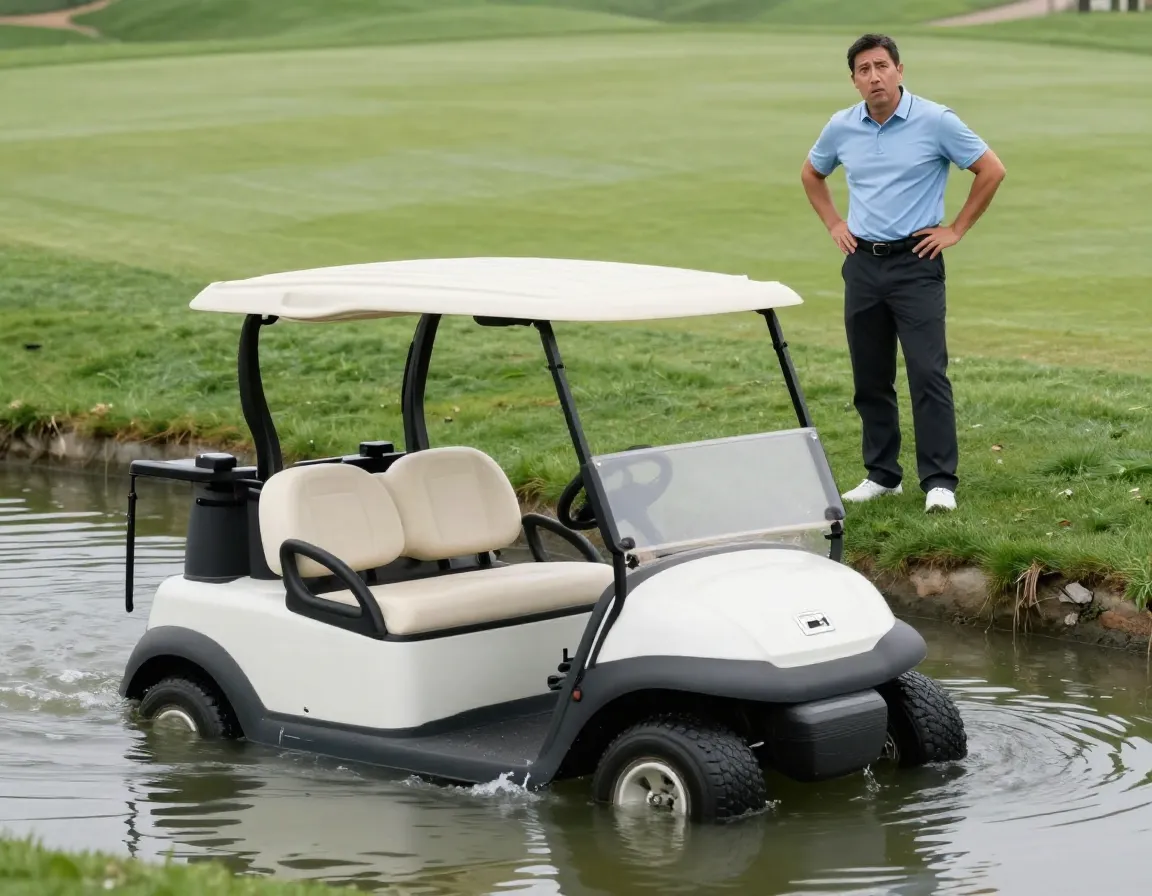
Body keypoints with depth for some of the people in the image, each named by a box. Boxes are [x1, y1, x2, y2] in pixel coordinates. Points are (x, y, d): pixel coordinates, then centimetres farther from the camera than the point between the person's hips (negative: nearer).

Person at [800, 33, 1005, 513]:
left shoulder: (936, 121, -9)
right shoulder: (841, 127, 4)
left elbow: (991, 170, -3)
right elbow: (811, 173, 23)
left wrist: (956, 229, -4)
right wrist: (833, 224, 13)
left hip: (915, 263, -4)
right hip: (862, 263, 4)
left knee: (928, 373, -10)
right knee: (870, 378, 8)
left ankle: (939, 480, -8)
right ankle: (882, 473, 18)